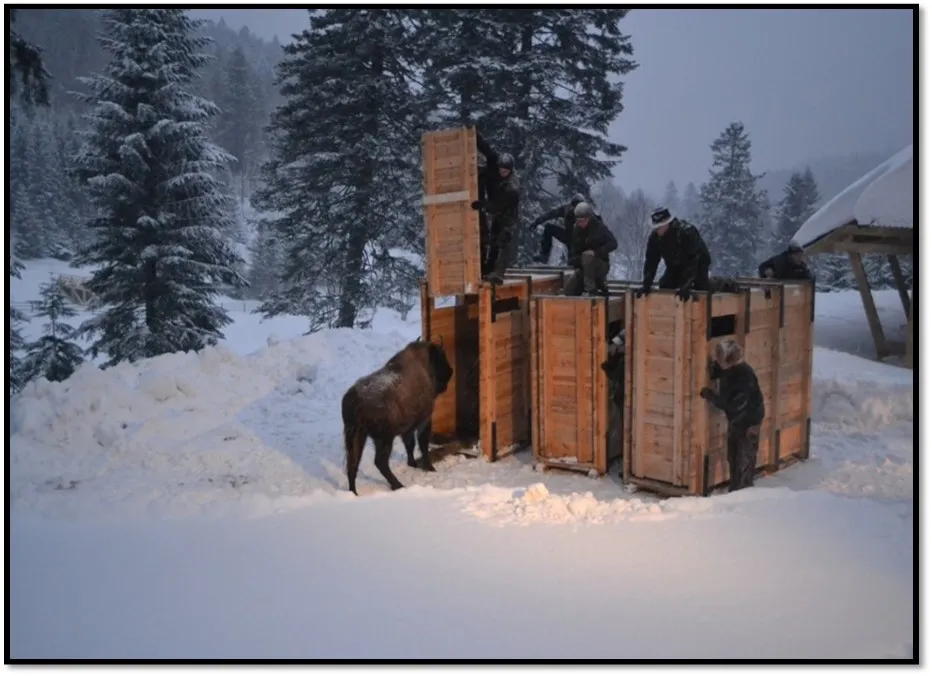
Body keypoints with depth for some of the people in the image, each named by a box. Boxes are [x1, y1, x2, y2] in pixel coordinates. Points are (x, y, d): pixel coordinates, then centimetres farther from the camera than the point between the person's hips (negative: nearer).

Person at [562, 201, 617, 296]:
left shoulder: (600, 227, -12)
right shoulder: (577, 229, 2)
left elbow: (613, 243, -20)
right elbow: (573, 249, 10)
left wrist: (596, 252, -28)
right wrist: (575, 264, -5)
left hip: (600, 265, -6)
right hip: (583, 268, 6)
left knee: (587, 256, -36)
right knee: (568, 291, -4)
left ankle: (591, 288, -27)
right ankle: (599, 283, 17)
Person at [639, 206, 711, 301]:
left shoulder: (687, 232, -36)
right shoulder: (655, 237, -19)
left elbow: (692, 262, -38)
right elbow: (651, 261, -15)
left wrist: (686, 286, -44)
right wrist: (646, 285, -23)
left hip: (698, 264, -5)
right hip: (675, 266, 5)